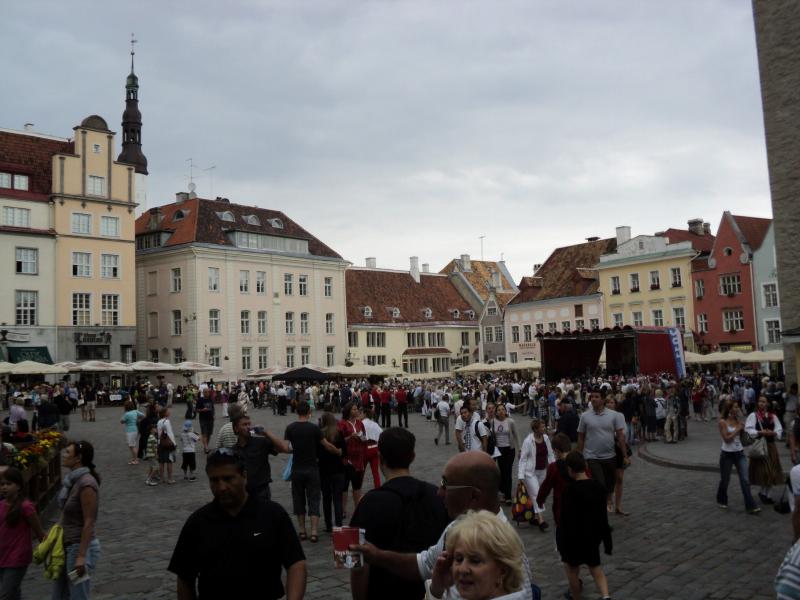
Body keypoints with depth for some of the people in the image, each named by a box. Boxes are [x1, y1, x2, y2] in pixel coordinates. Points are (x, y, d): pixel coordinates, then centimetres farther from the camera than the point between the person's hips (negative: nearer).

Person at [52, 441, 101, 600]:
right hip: (67, 545, 9)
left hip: (80, 547, -9)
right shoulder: (71, 480, 6)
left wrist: (81, 556, -22)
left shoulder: (86, 484, -20)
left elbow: (89, 523, -21)